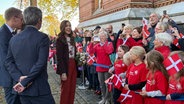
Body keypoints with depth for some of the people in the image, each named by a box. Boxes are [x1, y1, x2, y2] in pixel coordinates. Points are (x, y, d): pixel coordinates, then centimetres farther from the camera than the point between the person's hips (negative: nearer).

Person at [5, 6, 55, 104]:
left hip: (21, 89, 6)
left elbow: (8, 62, 3)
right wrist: (25, 82, -13)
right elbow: (41, 63, -18)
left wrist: (19, 78, -7)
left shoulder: (14, 39, 6)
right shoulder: (42, 37, -11)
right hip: (39, 88, -6)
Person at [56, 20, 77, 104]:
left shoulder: (72, 39, 14)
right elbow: (59, 57, -14)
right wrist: (63, 72, -19)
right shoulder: (60, 39, -8)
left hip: (73, 65, 7)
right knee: (65, 89, 1)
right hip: (65, 66, -7)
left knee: (72, 89, 9)